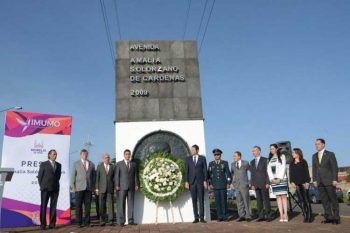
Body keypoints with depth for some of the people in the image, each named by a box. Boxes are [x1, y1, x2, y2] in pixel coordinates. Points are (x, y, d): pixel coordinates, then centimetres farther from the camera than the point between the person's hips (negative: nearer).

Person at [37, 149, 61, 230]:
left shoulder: (59, 165, 11)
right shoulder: (43, 164, 2)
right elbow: (39, 176, 3)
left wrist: (56, 184, 11)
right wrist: (42, 186, 1)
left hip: (55, 188, 3)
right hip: (45, 188, -3)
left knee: (53, 206, 3)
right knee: (43, 206, 0)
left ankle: (52, 223, 8)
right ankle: (43, 224, 5)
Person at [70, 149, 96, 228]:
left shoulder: (91, 164, 14)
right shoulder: (76, 164, 7)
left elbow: (94, 176, 14)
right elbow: (73, 175, 3)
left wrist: (93, 186, 6)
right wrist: (73, 186, -6)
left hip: (89, 188, 2)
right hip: (79, 188, -2)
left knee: (88, 206, 2)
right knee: (78, 206, 0)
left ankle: (87, 222, 9)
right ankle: (79, 222, 8)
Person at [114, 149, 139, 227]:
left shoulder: (134, 164, 11)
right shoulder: (119, 164, 4)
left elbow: (136, 175, 10)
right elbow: (116, 175, 0)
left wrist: (136, 185, 2)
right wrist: (117, 185, -8)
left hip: (131, 187, 2)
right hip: (122, 187, -2)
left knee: (131, 204, 4)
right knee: (121, 204, -1)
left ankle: (130, 221, 10)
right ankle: (121, 221, 4)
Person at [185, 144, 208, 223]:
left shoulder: (202, 158, 4)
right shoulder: (188, 159, 7)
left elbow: (205, 170, 2)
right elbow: (186, 171, 5)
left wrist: (205, 181, -5)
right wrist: (186, 181, -3)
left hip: (200, 181, -1)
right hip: (192, 181, 1)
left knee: (201, 200, 0)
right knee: (194, 200, 3)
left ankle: (202, 217, 5)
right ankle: (196, 217, 9)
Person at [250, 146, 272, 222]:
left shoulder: (265, 160, -1)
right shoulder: (252, 162, 14)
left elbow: (267, 172, -5)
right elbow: (252, 174, 13)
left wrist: (267, 183, -11)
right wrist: (252, 184, 6)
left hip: (264, 184, -4)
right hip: (256, 185, 5)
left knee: (266, 200, -1)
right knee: (259, 201, 5)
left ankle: (268, 215, 6)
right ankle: (261, 216, 10)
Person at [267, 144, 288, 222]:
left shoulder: (282, 156, 5)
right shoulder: (270, 159, 15)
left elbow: (283, 168, -4)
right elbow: (269, 170, 8)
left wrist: (279, 178, -11)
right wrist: (272, 179, -5)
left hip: (281, 179, -3)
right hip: (273, 180, 3)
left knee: (283, 196, -7)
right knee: (278, 197, 1)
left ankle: (285, 214, -5)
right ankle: (281, 215, 0)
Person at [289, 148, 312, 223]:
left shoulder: (303, 162, 4)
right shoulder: (291, 163, 14)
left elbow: (307, 172, -2)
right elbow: (291, 174, 10)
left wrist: (307, 182, -11)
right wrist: (291, 182, -1)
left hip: (304, 183, -3)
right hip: (296, 184, 4)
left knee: (306, 199, -5)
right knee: (301, 200, 2)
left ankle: (309, 216, 0)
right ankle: (305, 216, 5)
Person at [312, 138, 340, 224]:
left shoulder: (330, 154, -1)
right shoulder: (314, 156, 13)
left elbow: (335, 168, -5)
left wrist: (335, 180, -12)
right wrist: (314, 180, 5)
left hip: (329, 181, -4)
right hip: (320, 182, 5)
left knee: (333, 200, 2)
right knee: (324, 200, 5)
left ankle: (336, 218, 10)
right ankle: (329, 217, 11)